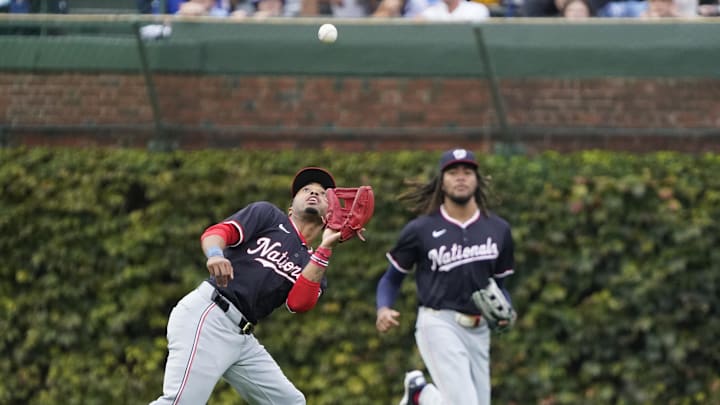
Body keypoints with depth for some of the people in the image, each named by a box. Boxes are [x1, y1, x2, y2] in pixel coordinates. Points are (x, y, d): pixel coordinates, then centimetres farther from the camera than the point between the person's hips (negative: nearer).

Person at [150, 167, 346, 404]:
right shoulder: (268, 215, 12)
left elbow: (299, 303, -1)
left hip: (242, 339, 7)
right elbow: (216, 232, -4)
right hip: (208, 316, -7)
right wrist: (215, 254, -27)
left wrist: (325, 249, -4)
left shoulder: (314, 266, 22)